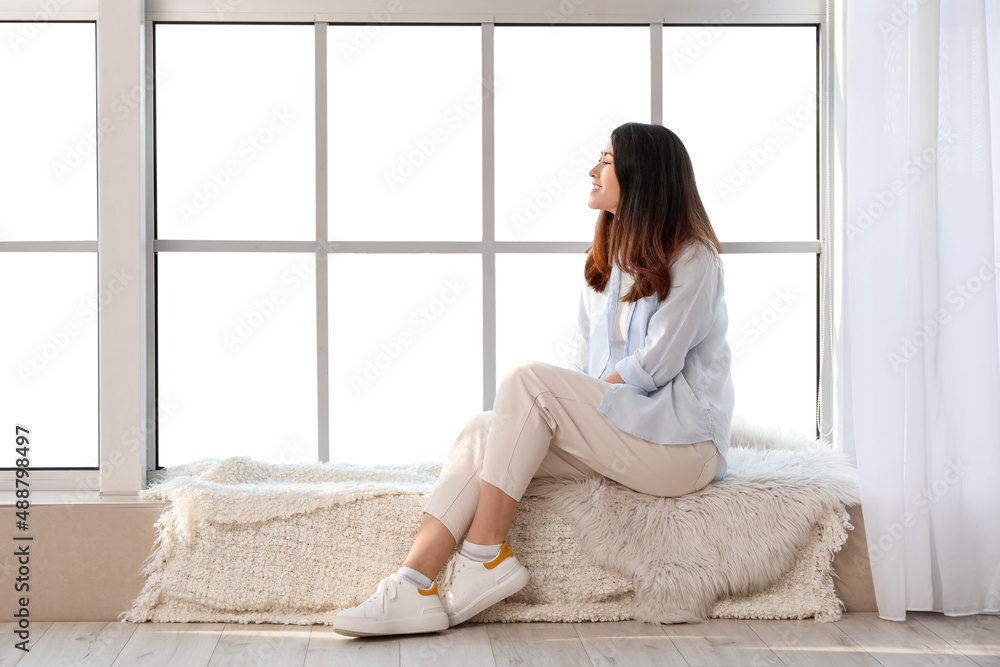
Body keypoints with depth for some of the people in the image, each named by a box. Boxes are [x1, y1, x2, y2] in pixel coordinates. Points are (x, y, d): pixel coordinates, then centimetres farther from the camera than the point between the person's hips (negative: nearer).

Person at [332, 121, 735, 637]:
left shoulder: (693, 257, -4)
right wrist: (566, 411, -6)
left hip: (684, 443, -7)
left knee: (527, 380, -27)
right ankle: (414, 585, -32)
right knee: (481, 431, -18)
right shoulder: (605, 261, 21)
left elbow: (654, 365, -12)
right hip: (614, 432, 7)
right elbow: (581, 361, 14)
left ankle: (484, 556, -27)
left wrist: (565, 398, -7)